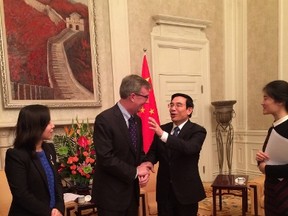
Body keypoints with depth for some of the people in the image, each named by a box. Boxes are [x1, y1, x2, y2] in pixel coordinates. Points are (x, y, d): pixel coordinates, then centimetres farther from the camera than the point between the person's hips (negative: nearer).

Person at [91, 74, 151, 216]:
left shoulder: (137, 120, 7)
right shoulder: (104, 119, -18)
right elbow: (106, 158, -23)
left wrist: (144, 169, -6)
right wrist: (135, 172, -15)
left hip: (132, 191, 7)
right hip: (111, 194, -7)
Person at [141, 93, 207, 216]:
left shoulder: (197, 131, -9)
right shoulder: (162, 129, 5)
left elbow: (189, 148, -28)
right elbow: (153, 150, 7)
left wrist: (163, 134, -39)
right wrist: (149, 161, -17)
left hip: (186, 190, -3)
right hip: (164, 190, 3)